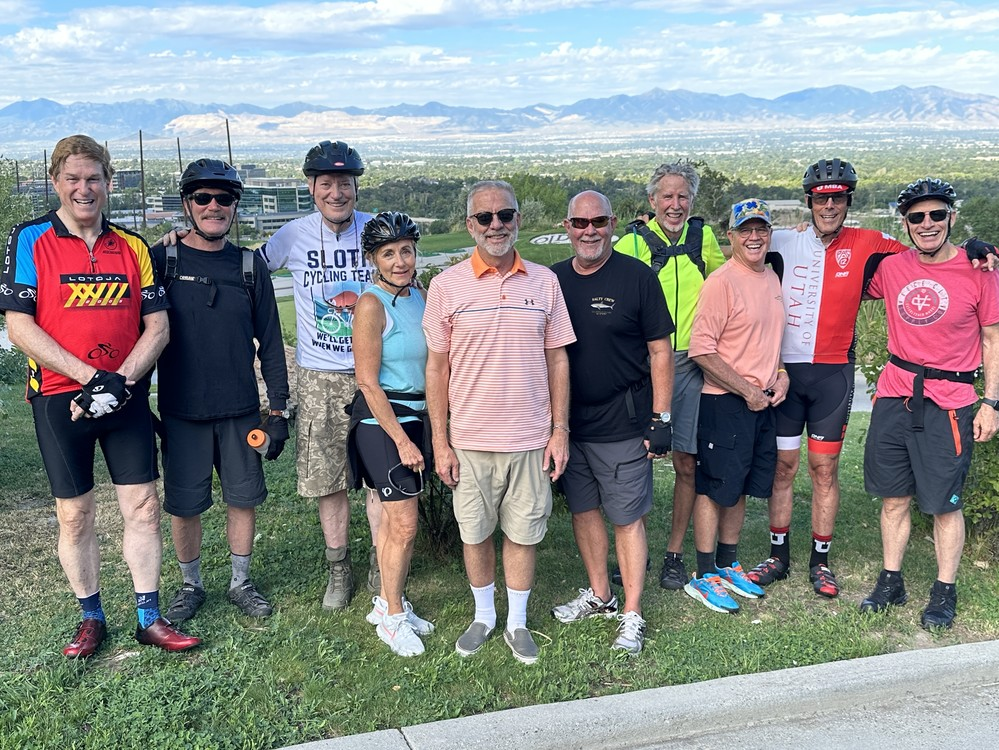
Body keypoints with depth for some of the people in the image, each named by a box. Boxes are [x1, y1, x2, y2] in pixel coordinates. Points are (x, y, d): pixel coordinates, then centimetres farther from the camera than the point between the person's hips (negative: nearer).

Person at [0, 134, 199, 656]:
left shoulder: (132, 247, 6)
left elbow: (157, 325, 3)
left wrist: (121, 381, -13)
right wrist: (89, 375, -17)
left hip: (127, 398, 2)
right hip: (59, 397, -2)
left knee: (143, 507, 4)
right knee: (75, 515, 8)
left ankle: (149, 618, 17)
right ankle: (91, 618, 25)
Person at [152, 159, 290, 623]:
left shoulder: (250, 266, 4)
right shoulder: (162, 261, -2)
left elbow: (270, 343, 6)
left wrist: (279, 408, 2)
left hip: (241, 410, 2)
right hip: (181, 413, -1)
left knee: (244, 497, 9)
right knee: (183, 504, 7)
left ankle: (241, 582, 28)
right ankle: (190, 585, 28)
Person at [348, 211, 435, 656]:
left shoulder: (420, 297, 8)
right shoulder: (372, 305, -15)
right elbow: (368, 381, -16)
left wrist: (420, 430, 13)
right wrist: (401, 439, -16)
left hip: (414, 416, 7)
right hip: (381, 420, -7)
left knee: (394, 519, 15)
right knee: (405, 524, -3)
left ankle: (387, 603, 28)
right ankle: (393, 616, 13)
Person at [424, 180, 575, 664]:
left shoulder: (544, 282, 2)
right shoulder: (447, 286, -3)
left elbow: (557, 359, 6)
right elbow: (437, 366, 0)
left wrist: (560, 430, 2)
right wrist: (440, 441, -2)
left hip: (530, 438, 1)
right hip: (470, 439, 0)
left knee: (523, 533, 10)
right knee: (475, 533, 12)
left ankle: (517, 623, 28)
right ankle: (483, 616, 33)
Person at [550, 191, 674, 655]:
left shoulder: (637, 277, -6)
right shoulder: (554, 280, 5)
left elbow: (659, 351, -5)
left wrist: (660, 418, -9)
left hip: (622, 424, -5)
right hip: (568, 421, 5)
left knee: (627, 518, 1)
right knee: (583, 510, 15)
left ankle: (632, 616, 13)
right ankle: (599, 595, 33)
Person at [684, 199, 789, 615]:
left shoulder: (772, 279, 11)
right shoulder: (722, 281, -14)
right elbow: (701, 349, -18)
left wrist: (781, 374, 5)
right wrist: (745, 390, -15)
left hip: (762, 401, 8)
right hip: (725, 403, -8)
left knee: (739, 489, 16)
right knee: (714, 488, 1)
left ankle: (728, 566, 29)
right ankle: (704, 576, 12)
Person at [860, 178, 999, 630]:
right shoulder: (891, 268, 4)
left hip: (948, 402, -3)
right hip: (894, 396, 4)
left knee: (944, 503, 3)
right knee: (894, 496, 11)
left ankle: (945, 592, 19)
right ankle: (890, 583, 25)